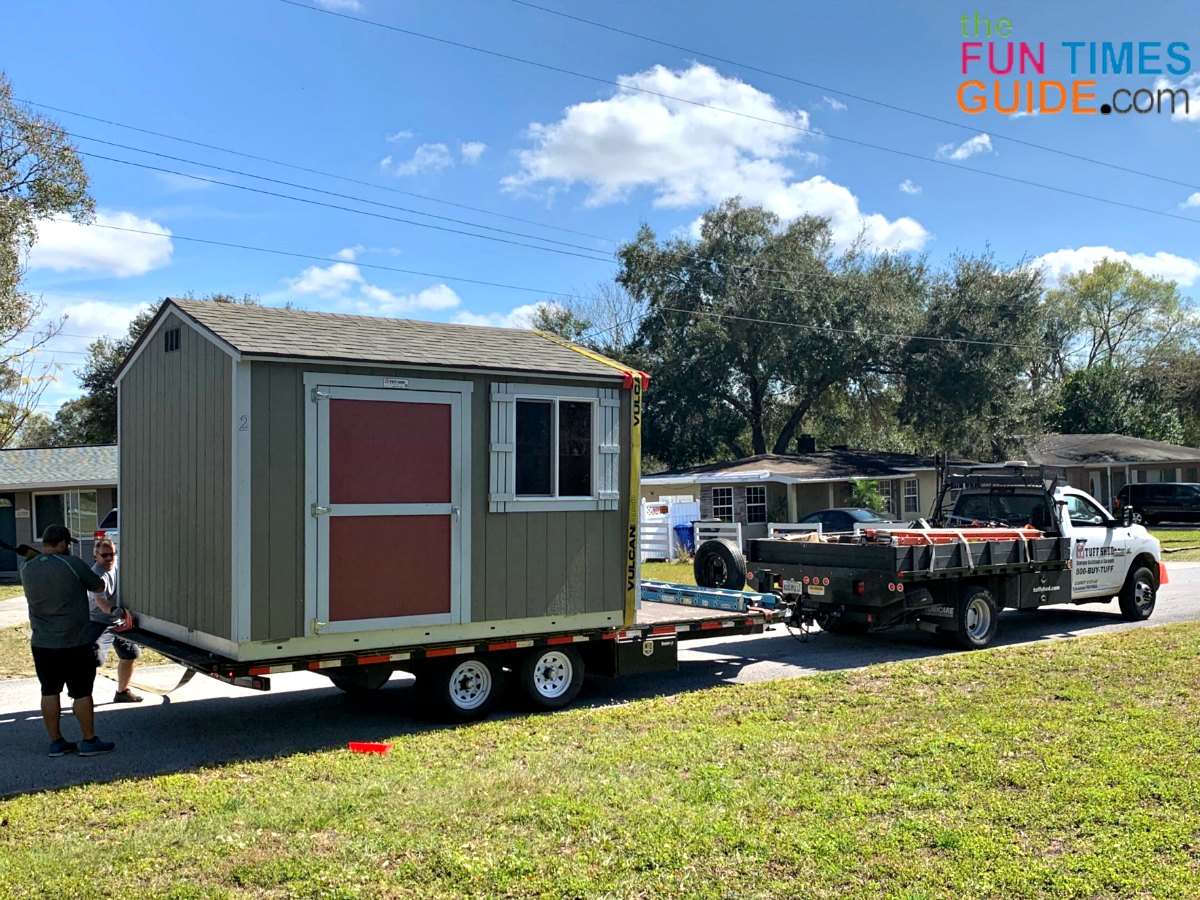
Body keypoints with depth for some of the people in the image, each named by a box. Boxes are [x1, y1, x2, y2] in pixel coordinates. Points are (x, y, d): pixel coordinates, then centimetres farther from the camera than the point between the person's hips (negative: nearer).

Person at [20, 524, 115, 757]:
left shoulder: (27, 568, 0)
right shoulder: (72, 564, -15)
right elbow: (99, 586, -2)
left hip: (41, 643, 5)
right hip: (74, 643, -5)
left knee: (49, 692, 13)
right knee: (82, 693, 5)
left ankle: (56, 742, 19)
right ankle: (89, 742, 12)